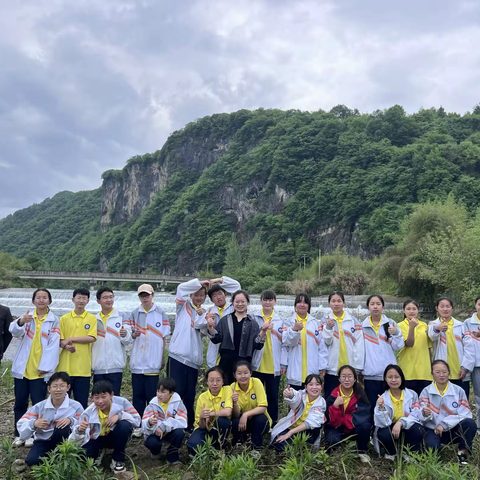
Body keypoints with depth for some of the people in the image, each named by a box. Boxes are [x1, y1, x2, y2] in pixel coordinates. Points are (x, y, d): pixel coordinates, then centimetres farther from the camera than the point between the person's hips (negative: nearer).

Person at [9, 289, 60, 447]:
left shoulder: (54, 321, -2)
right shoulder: (27, 317, 5)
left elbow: (53, 345, -8)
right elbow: (15, 331, -15)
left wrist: (45, 366, -16)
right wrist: (20, 322, -37)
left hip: (40, 370, -2)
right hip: (22, 368, 3)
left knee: (38, 403, 1)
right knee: (20, 403, 10)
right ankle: (19, 434, 23)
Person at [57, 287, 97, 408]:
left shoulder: (92, 318, 4)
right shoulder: (64, 318, 6)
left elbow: (91, 338, -7)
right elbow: (59, 340, 3)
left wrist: (71, 339, -11)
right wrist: (66, 345, -18)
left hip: (83, 367, -1)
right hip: (65, 366, 1)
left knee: (82, 401, 5)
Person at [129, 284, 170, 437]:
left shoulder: (161, 313, -2)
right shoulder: (134, 313, 6)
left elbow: (164, 337, 1)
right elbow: (130, 336, 12)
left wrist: (162, 359, 1)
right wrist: (134, 334, -12)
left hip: (153, 362, -3)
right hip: (137, 361, 3)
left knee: (152, 395, 2)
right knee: (138, 395, 7)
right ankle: (138, 425, 17)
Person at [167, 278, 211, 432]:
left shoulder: (204, 314, 16)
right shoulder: (183, 305, 9)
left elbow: (199, 325, -6)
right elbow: (181, 288, -9)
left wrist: (200, 315, -23)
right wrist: (200, 282, -4)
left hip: (193, 360, 3)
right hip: (177, 356, -3)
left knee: (190, 396, 10)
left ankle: (189, 426, 21)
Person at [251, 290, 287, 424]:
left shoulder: (280, 320, 4)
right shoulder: (254, 318, 0)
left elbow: (284, 343, 4)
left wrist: (283, 363, 1)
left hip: (274, 366, 1)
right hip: (257, 365, -1)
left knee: (273, 396, 10)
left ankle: (272, 423, 22)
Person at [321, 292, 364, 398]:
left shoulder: (353, 321, 2)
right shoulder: (326, 320, 4)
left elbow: (359, 345, -2)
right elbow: (326, 342, -6)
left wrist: (358, 366, -6)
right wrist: (328, 328, -22)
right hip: (332, 368, 0)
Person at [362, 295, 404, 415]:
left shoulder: (390, 324, 5)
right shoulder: (363, 326, 5)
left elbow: (397, 347, 1)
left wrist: (396, 333, -16)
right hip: (370, 374, 0)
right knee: (372, 407, 2)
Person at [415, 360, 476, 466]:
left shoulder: (459, 391, 0)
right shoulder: (426, 391, 0)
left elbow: (465, 414, -8)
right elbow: (419, 415, -7)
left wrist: (444, 424, -17)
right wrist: (424, 413, -32)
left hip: (454, 430, 1)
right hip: (433, 429, 0)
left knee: (470, 423, -29)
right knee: (432, 446, -33)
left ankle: (462, 452, -5)